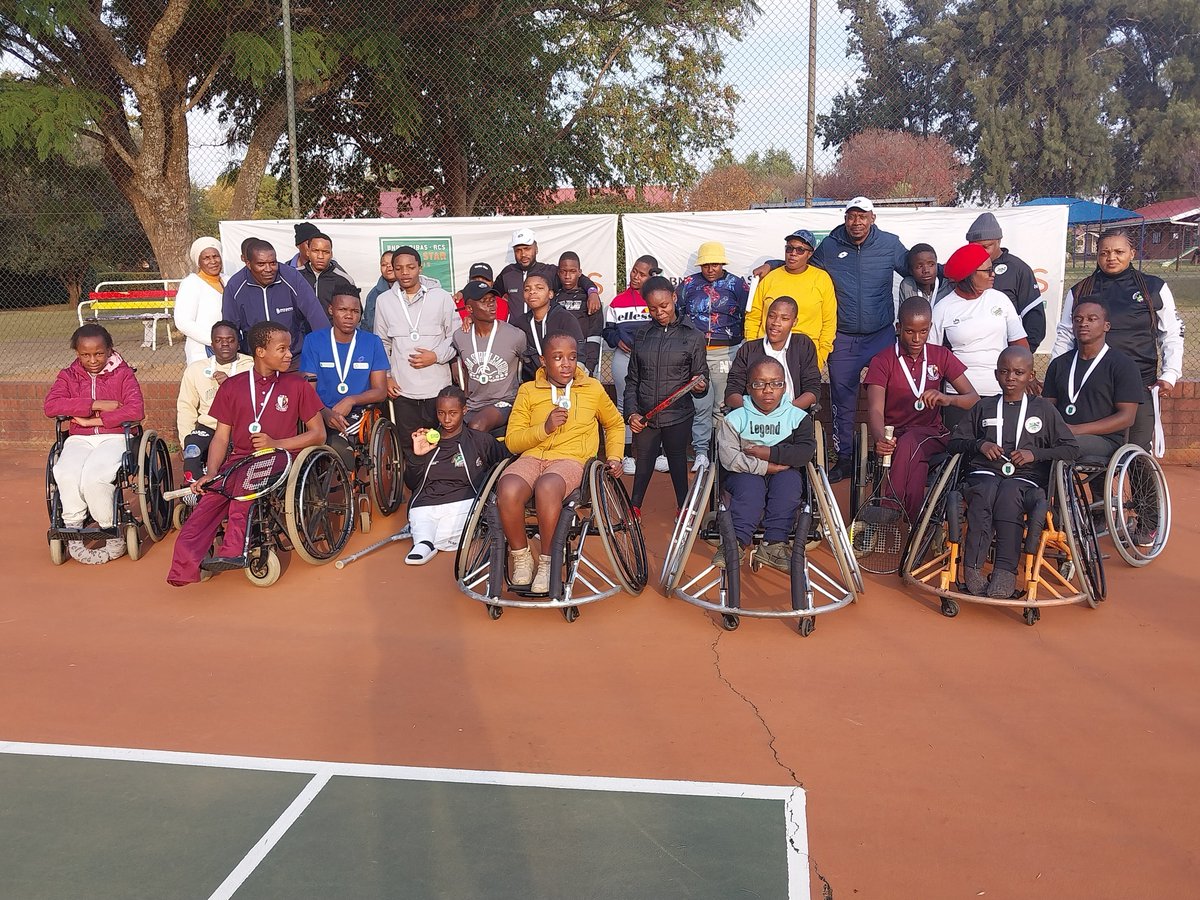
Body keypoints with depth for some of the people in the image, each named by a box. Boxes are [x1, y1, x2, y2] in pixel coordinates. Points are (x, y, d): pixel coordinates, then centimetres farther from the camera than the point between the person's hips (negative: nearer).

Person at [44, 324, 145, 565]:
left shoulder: (123, 374, 6)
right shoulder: (68, 376, 14)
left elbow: (136, 410, -12)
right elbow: (50, 406, -7)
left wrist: (92, 421, -12)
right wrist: (96, 405, -14)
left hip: (115, 437, -3)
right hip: (79, 440, 3)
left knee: (93, 476, -31)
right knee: (66, 474, -30)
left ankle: (110, 530, -11)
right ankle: (73, 532, -13)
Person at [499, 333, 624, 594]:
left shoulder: (593, 389, 15)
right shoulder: (528, 391, 14)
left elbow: (615, 424, 31)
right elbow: (512, 441, 9)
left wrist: (614, 456, 15)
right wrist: (544, 428, -7)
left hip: (570, 459, -1)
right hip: (532, 457, 1)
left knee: (547, 487, -39)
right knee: (508, 490, -35)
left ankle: (547, 562, -19)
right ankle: (521, 557, -11)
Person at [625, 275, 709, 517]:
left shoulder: (693, 337, 0)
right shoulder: (643, 336, 8)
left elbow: (700, 376, 2)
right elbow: (632, 380, 10)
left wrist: (700, 386, -22)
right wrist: (632, 412, -1)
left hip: (678, 415, -2)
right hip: (644, 417, 2)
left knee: (678, 461, 11)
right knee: (643, 462, 11)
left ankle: (683, 507, 26)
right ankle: (634, 506, 27)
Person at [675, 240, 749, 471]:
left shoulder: (737, 285, 7)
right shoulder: (688, 285, 11)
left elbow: (748, 318, 7)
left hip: (727, 353, -1)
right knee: (700, 404, -1)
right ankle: (701, 451, 7)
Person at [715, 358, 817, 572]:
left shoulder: (797, 417, 4)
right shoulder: (736, 418, 1)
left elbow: (806, 451, -13)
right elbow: (729, 457, -14)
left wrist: (770, 453, -18)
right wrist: (764, 467, -20)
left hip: (783, 477, 1)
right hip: (746, 475, -1)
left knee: (790, 479, -32)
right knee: (750, 484, -34)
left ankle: (774, 544, -33)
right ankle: (737, 542, -38)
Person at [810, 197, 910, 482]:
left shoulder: (890, 244, -1)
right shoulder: (828, 247, 0)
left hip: (881, 335, 0)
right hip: (843, 339, 0)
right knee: (843, 400, 7)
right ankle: (844, 457, 19)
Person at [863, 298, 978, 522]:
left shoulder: (941, 356, 7)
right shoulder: (882, 361, 0)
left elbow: (974, 399, -2)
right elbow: (875, 409, -15)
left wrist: (947, 399, -27)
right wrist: (880, 440, -39)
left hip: (931, 434, 1)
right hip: (894, 435, -1)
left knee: (908, 444, -36)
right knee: (915, 463, -37)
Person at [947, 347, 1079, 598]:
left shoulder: (1043, 408, 18)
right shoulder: (984, 407, 22)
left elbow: (1071, 448, 13)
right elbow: (955, 442, 22)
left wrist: (1035, 453, -2)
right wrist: (979, 444, 1)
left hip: (1026, 478, -1)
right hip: (984, 473, 1)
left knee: (1009, 493, -37)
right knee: (985, 492, -36)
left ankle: (1006, 571, -42)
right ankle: (972, 568, -41)